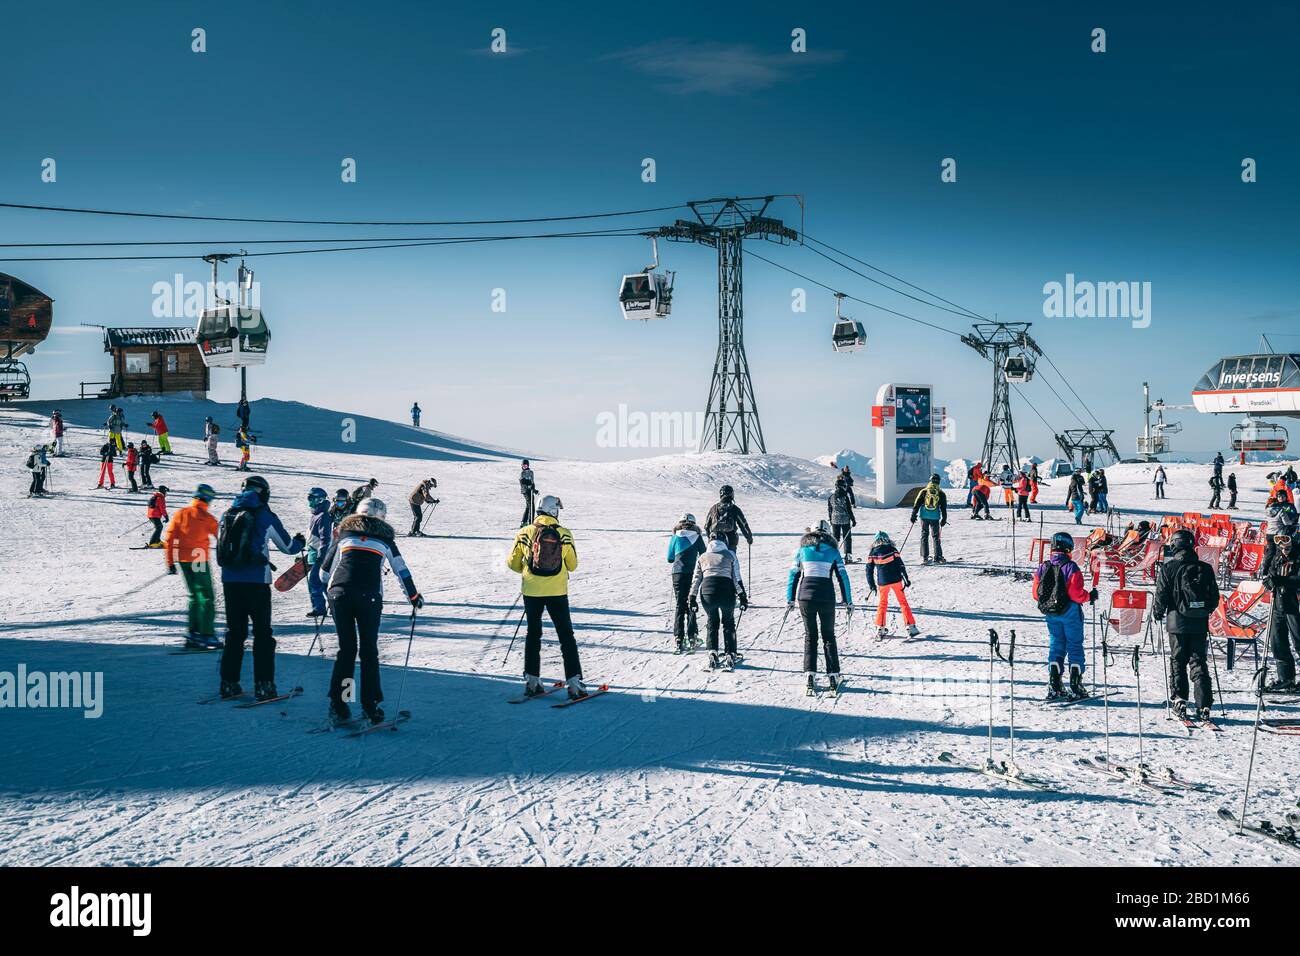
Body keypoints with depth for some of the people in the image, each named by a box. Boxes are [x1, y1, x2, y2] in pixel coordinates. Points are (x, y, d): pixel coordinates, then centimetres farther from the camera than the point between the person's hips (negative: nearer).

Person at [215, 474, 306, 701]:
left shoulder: (227, 514, 7)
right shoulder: (265, 516, -5)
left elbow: (221, 546, 16)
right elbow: (288, 546, 5)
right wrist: (300, 542, 29)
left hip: (229, 581, 4)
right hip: (257, 581, -4)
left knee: (234, 632, 13)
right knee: (262, 633, 4)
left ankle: (229, 683, 12)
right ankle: (263, 686, 0)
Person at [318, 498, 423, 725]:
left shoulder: (345, 534, 20)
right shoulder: (385, 539, 16)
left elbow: (324, 571, 22)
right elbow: (402, 572, 20)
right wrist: (414, 597, 34)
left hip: (339, 593, 2)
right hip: (369, 597, -2)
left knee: (346, 649, 10)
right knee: (369, 651, 8)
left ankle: (337, 704, 4)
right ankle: (370, 706, 4)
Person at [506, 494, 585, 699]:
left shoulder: (524, 533, -4)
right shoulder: (564, 534, -6)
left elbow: (512, 563, 2)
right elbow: (572, 565, 2)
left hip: (532, 591, 1)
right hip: (557, 592, -1)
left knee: (533, 633, 17)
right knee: (566, 636, 7)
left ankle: (532, 680, 14)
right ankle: (574, 681, 2)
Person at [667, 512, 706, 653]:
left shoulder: (675, 538, 5)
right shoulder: (697, 537, 2)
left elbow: (669, 559, 10)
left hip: (678, 573, 0)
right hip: (693, 574, 0)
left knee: (679, 606, 3)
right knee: (691, 604, 12)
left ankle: (679, 639, -6)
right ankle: (692, 636, 8)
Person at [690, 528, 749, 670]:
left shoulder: (703, 557, 18)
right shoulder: (730, 555, 12)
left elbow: (696, 580, 14)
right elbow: (737, 578, 6)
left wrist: (693, 599, 16)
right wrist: (742, 597, 8)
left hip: (707, 592, 1)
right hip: (726, 592, -1)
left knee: (712, 622, 21)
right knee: (728, 623, 17)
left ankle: (712, 654, 10)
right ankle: (730, 655, 9)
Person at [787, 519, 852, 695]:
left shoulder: (802, 548, 8)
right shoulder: (832, 550, 5)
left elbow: (793, 575, 9)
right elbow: (842, 577, 6)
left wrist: (790, 599, 15)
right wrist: (848, 601, 12)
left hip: (805, 596, 1)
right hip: (827, 597, -1)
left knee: (810, 636, 11)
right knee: (828, 636, 12)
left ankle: (809, 676, -1)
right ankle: (833, 676, 6)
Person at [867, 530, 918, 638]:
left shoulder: (873, 553, -1)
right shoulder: (892, 550, -5)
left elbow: (869, 570, 2)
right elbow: (901, 565, -7)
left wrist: (872, 585, 11)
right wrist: (906, 579, 0)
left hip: (882, 582, 1)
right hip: (896, 580, -1)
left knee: (882, 604, 17)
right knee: (903, 602, 9)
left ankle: (880, 628, 11)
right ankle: (911, 627, 4)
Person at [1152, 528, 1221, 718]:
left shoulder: (1168, 568, -7)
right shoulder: (1205, 568, 2)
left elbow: (1161, 596, -6)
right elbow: (1215, 597, 8)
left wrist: (1157, 613, 13)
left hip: (1177, 622, -2)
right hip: (1200, 623, 2)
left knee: (1177, 661, 10)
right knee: (1198, 662, 6)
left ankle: (1178, 699, 4)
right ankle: (1204, 705, 1)